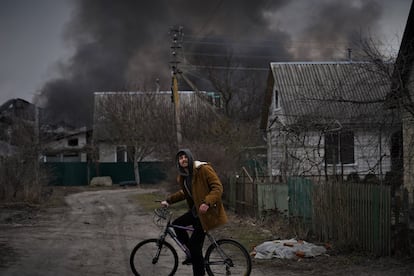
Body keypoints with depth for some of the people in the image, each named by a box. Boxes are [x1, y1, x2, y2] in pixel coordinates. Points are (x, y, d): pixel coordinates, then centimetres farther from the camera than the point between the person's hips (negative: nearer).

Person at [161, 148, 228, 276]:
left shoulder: (204, 169, -16)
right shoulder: (183, 176, 8)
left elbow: (218, 187, -21)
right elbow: (184, 193, 25)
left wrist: (207, 203, -34)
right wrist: (168, 200, 16)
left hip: (207, 211, -8)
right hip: (195, 210, 8)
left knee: (194, 243, -9)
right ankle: (193, 254, 19)